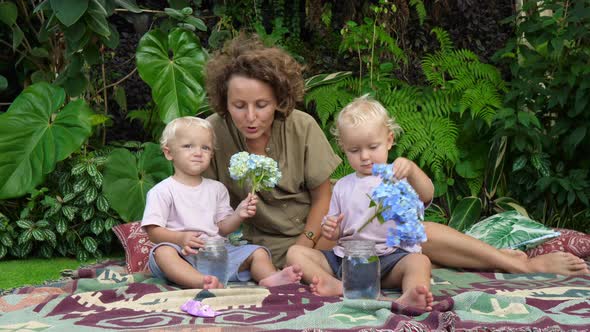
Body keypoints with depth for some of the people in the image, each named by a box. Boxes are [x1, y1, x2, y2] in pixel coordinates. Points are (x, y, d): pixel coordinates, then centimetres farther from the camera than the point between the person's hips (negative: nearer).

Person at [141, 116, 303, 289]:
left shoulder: (216, 188, 17)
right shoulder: (162, 191, 1)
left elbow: (222, 228, 16)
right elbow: (153, 231, -5)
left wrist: (238, 215, -4)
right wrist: (180, 238, -23)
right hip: (184, 254, -5)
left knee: (257, 252, -9)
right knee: (163, 252, -37)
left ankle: (270, 278, -41)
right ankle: (201, 281, -61)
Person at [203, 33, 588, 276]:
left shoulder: (301, 126, -13)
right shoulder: (213, 134, -16)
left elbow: (322, 196, -5)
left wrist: (302, 249, -16)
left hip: (317, 225, 1)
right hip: (273, 243, -1)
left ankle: (523, 263, -12)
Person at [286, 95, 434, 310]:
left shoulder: (398, 176, 3)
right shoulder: (343, 187, 18)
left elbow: (426, 196, -18)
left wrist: (412, 170, -38)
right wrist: (330, 230, -3)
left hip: (390, 256, -4)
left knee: (420, 261, -34)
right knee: (295, 252, -12)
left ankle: (409, 296, -66)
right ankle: (336, 285, -38)